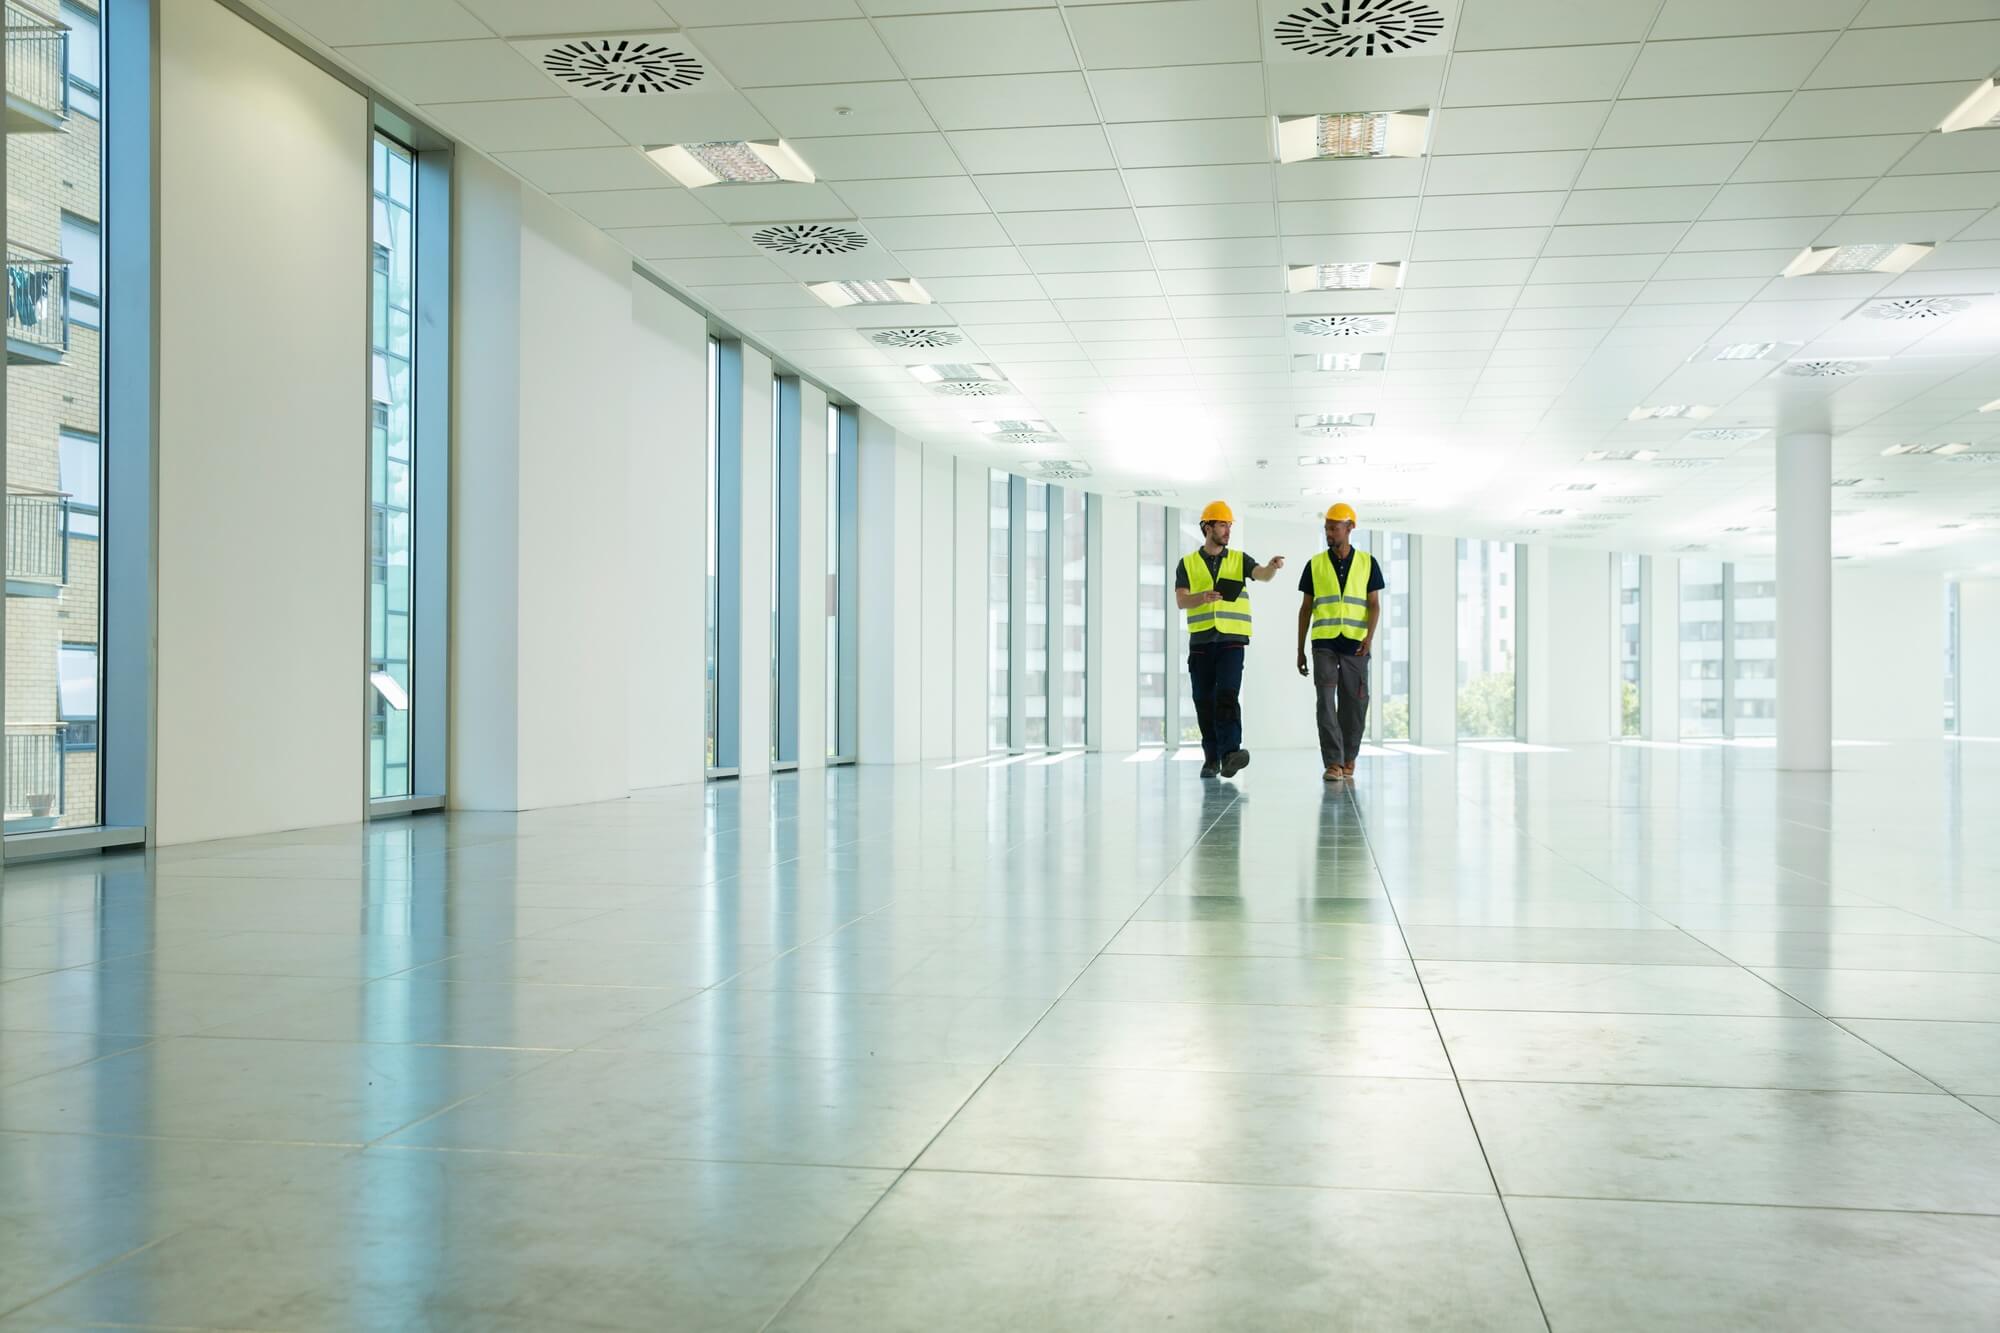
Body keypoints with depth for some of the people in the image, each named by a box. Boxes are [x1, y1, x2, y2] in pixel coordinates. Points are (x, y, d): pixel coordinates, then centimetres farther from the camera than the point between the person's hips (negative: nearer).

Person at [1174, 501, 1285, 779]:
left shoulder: (1239, 560, 8)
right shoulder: (1188, 564, 8)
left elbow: (1262, 575, -11)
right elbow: (1180, 601, -3)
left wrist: (1273, 567, -35)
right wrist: (1203, 597, -24)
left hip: (1231, 640, -1)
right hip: (1200, 641, 2)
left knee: (1227, 696, -16)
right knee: (1204, 701, 4)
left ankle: (1230, 755, -27)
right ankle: (1211, 758, 14)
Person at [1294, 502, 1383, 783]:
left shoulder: (1367, 562, 5)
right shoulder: (1315, 564, 7)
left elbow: (1374, 604, 2)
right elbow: (1305, 608, 10)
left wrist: (1370, 636, -16)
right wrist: (1300, 650, 8)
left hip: (1355, 644, 0)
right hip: (1324, 643, 0)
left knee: (1354, 704, 4)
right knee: (1326, 702, -11)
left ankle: (1348, 759, 19)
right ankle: (1333, 763, -14)